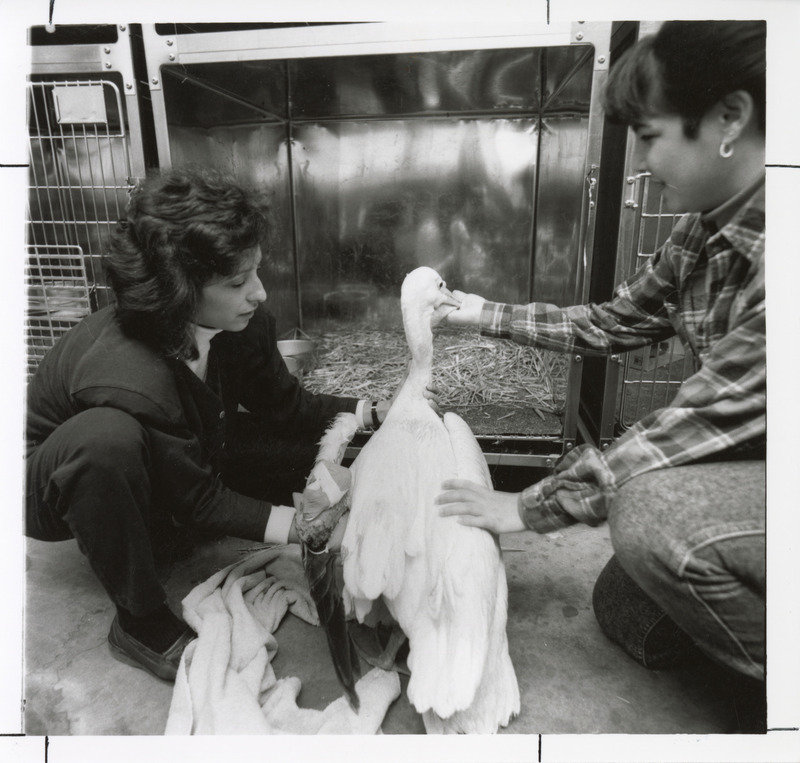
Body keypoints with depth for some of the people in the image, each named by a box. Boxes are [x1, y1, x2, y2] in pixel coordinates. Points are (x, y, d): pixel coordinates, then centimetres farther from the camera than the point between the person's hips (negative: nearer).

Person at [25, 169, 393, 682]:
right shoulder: (129, 379, -40)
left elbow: (284, 406, -5)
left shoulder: (242, 325, -21)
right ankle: (140, 623, -17)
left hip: (183, 458, 6)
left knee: (312, 444, -8)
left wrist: (371, 412, -17)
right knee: (107, 437, -42)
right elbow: (198, 501, -27)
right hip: (53, 485, -5)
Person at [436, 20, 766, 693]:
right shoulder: (707, 231, -3)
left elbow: (716, 414, -30)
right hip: (749, 464, 7)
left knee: (649, 510, -31)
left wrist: (534, 506, -23)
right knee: (622, 609, 7)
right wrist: (489, 315, 5)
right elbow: (612, 323, 8)